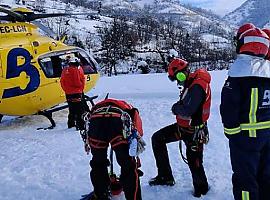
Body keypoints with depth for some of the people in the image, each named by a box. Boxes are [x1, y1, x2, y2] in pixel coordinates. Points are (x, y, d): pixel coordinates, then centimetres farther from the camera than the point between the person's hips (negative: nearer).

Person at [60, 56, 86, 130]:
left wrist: (66, 90, 16)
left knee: (71, 110, 17)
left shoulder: (65, 71, 6)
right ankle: (80, 125, -8)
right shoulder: (78, 70, -10)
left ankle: (71, 124, 22)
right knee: (80, 111, -4)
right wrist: (81, 89, 9)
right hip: (77, 93, -6)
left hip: (68, 93, 6)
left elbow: (62, 82, 9)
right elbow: (82, 81, -7)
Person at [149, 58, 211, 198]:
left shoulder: (198, 86, -25)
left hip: (194, 131, -10)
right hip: (183, 125, 10)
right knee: (157, 139, 9)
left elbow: (187, 111, -31)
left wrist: (176, 108, -12)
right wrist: (178, 108, -3)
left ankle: (201, 188, 28)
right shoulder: (191, 83, 6)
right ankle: (165, 176, 15)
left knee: (194, 161, 2)